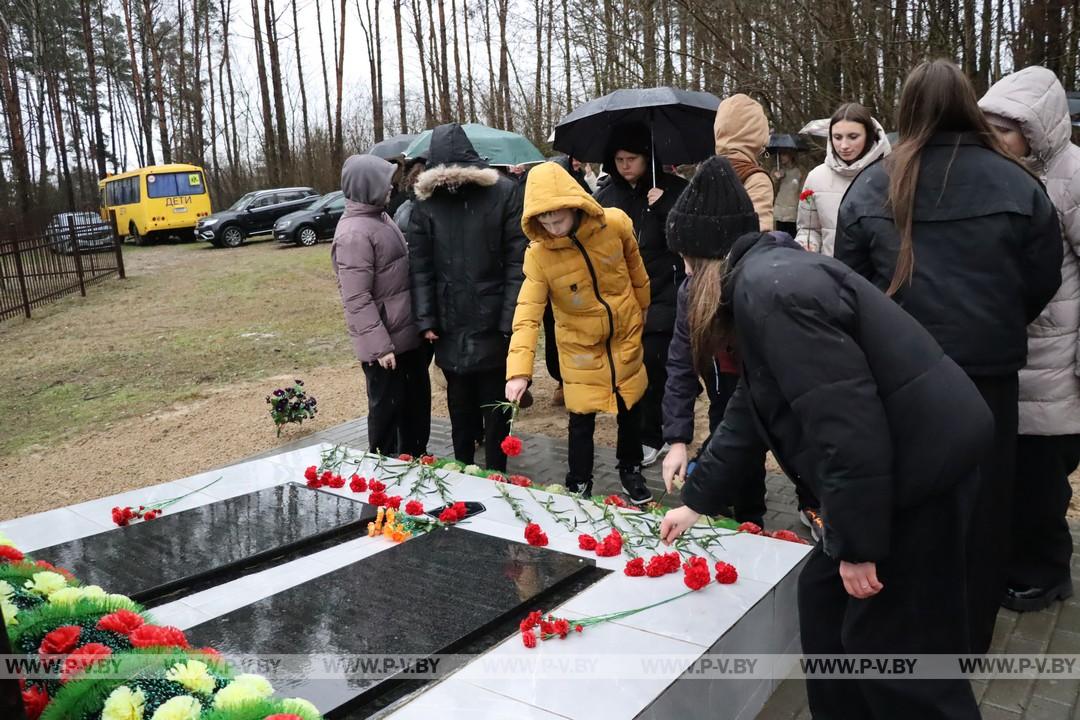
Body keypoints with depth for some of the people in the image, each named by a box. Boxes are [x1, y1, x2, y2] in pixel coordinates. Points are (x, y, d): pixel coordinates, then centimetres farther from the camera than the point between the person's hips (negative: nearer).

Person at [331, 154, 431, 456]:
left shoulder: (380, 216, 9)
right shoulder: (354, 233, -20)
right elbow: (357, 299, -23)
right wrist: (379, 345, -24)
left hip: (409, 332, 9)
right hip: (385, 340, -9)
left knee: (416, 399, 20)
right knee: (387, 406, 6)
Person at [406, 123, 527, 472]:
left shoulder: (501, 192, -6)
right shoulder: (426, 200, 1)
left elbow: (517, 259, -8)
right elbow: (420, 266, 0)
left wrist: (511, 318, -13)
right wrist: (426, 319, -6)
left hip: (493, 323, -2)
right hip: (450, 325, 2)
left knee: (496, 404, 10)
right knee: (460, 404, 16)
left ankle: (496, 475, 25)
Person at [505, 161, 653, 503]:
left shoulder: (615, 224, -20)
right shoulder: (538, 254, -23)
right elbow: (527, 315, -27)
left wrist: (641, 309, 14)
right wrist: (518, 370, -37)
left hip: (625, 334, 2)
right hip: (580, 345, -2)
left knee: (630, 409, 17)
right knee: (582, 418, 4)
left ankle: (631, 470, 42)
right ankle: (579, 486, 27)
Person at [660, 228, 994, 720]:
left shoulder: (770, 288, -20)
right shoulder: (761, 283, 14)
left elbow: (844, 417, -26)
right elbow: (750, 412, 22)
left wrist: (858, 544, -18)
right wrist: (696, 500, 29)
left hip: (922, 460, -10)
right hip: (900, 460, 10)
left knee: (895, 644, 1)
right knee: (825, 598, 18)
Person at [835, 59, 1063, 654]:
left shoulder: (870, 187, -5)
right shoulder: (1016, 184, -6)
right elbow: (1044, 280, 1)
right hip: (988, 368, 0)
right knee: (978, 504, 13)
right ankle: (967, 637, 27)